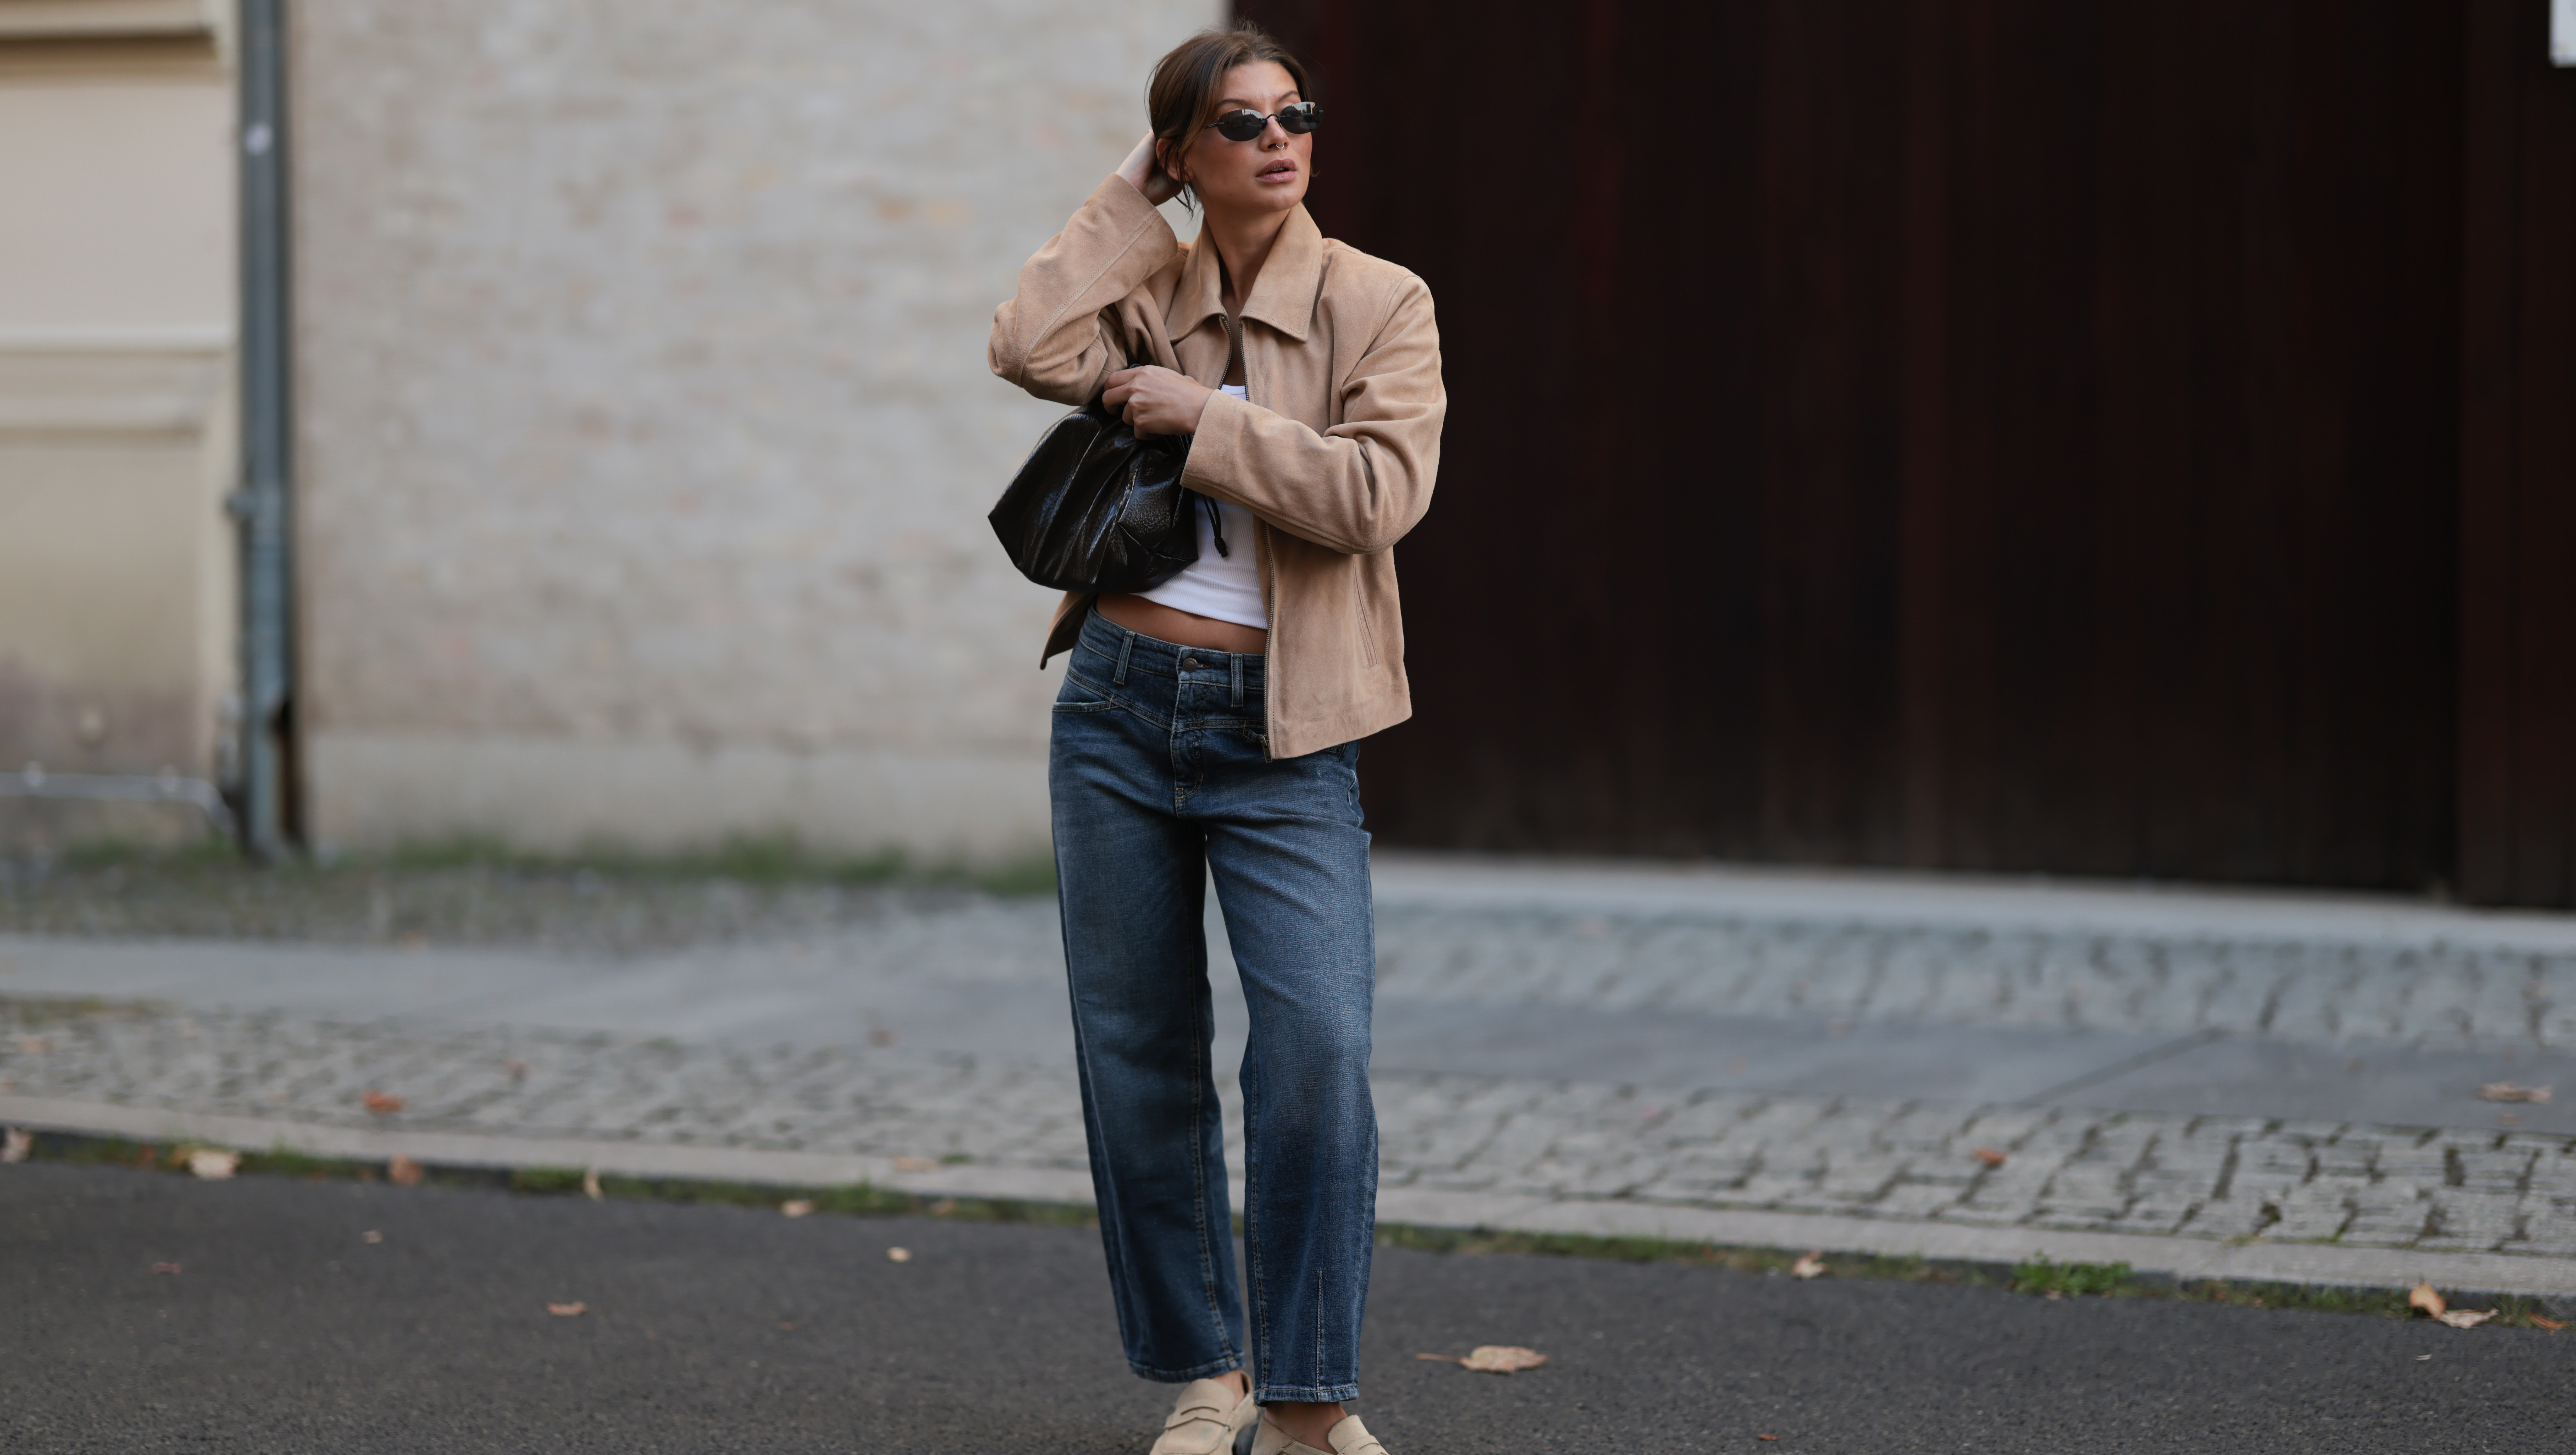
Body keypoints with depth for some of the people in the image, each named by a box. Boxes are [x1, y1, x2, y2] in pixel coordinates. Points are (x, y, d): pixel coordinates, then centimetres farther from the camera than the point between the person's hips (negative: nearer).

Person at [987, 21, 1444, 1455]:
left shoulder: (1379, 303, -1)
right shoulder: (1152, 293, 8)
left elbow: (1378, 491, -16)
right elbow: (1034, 348, -13)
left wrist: (1206, 417, -14)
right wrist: (1134, 199, -4)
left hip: (1280, 730, -3)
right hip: (1120, 704, 3)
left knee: (1318, 1044, -15)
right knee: (1138, 1054, 7)